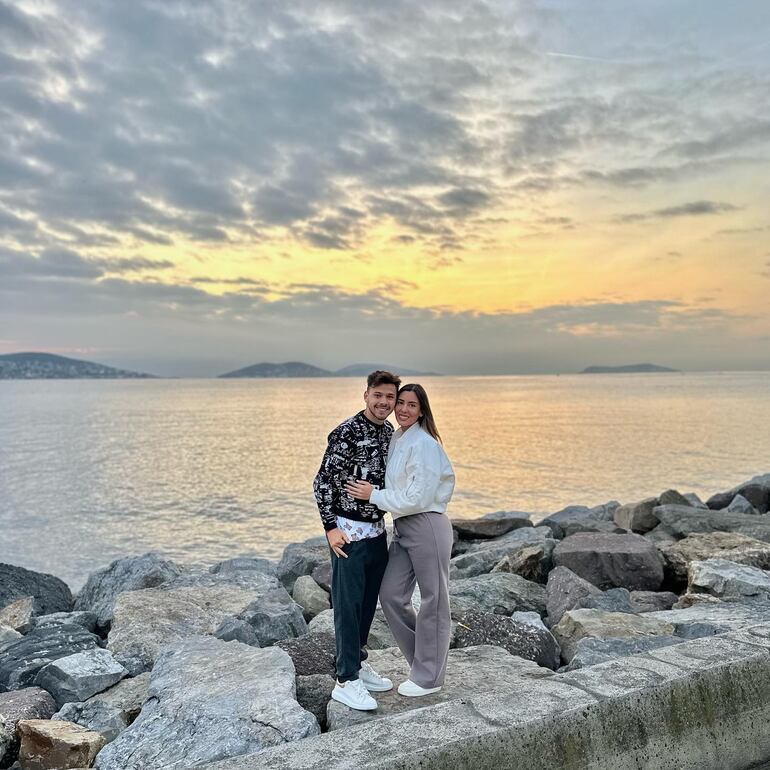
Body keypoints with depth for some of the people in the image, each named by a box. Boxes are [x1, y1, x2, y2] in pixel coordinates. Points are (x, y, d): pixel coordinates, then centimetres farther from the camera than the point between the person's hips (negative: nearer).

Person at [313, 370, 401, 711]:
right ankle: (346, 681, 7)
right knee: (348, 603, -2)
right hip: (349, 530, -8)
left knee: (368, 601, 16)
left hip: (377, 529, 8)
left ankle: (358, 663, 31)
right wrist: (331, 526, -18)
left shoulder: (389, 432, 8)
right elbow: (323, 481, -15)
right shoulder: (347, 432, -16)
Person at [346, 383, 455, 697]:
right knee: (390, 595, 9)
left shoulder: (424, 444, -15)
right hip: (402, 527, 9)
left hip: (427, 526, -8)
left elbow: (417, 498, -20)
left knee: (432, 600, 6)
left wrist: (373, 495, -14)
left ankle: (428, 677, 21)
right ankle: (423, 659, 28)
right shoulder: (395, 440, 11)